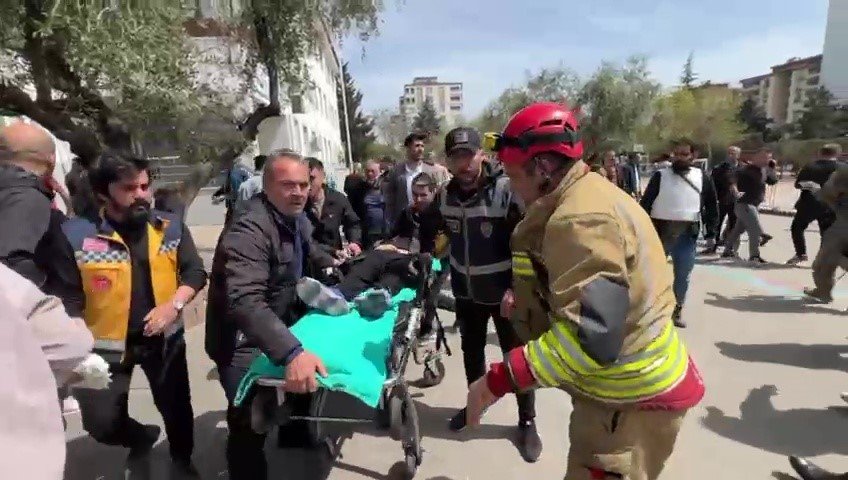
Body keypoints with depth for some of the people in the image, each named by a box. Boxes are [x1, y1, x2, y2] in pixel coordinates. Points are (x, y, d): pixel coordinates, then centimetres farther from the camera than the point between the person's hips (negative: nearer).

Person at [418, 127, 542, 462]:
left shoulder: (506, 190, -20)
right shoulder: (444, 196, -3)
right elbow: (428, 228, 17)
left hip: (504, 290, -4)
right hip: (465, 291, 5)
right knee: (471, 351, 20)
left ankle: (527, 422, 28)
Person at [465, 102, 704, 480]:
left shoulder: (580, 219, -28)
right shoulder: (593, 195, 6)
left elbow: (590, 337, -38)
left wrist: (498, 380, -34)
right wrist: (528, 301, 10)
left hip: (631, 400, -10)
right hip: (632, 385, 10)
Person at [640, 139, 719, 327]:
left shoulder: (702, 178, 5)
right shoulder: (661, 176, -2)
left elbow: (712, 206, 10)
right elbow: (645, 204, -4)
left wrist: (710, 233, 4)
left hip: (688, 235, 2)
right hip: (660, 231, -2)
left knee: (683, 276, 8)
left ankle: (677, 310, 25)